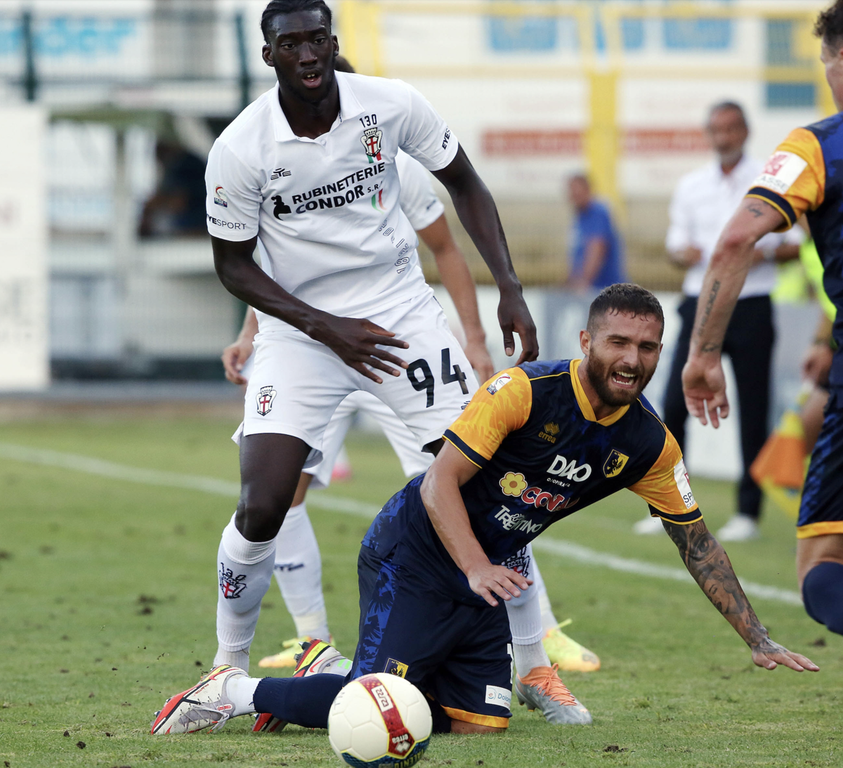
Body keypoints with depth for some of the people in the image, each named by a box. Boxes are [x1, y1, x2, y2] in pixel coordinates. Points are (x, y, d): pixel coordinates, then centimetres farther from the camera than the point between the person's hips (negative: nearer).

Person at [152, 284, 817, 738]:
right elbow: (440, 482, -19)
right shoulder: (525, 390, -20)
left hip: (487, 573, 7)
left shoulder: (650, 444, -2)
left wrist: (759, 641, 6)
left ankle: (327, 674, 13)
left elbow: (697, 542, 8)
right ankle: (236, 692, 0)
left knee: (481, 723, -7)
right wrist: (476, 569, -32)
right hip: (414, 556, -7)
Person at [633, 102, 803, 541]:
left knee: (753, 413, -2)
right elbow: (676, 246, 16)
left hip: (751, 307, -3)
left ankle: (748, 513, 5)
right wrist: (684, 254, -7)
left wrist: (767, 252, -16)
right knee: (674, 404, -6)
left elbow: (797, 244, 4)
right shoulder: (691, 186, 12)